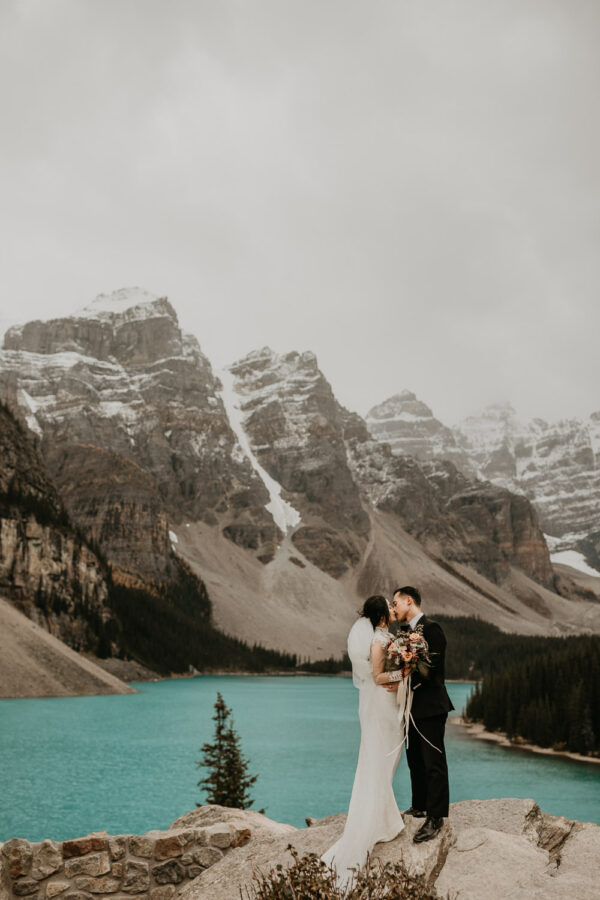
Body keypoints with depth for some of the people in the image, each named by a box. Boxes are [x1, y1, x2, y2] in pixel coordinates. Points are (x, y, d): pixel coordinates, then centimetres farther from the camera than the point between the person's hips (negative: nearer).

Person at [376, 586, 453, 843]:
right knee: (415, 761, 18)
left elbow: (433, 669, -21)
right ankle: (419, 807, 31)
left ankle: (435, 818, 2)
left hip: (430, 707, -10)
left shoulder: (431, 629, -15)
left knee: (434, 762, -3)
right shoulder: (409, 631, 14)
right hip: (413, 708, 10)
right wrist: (393, 677, -3)